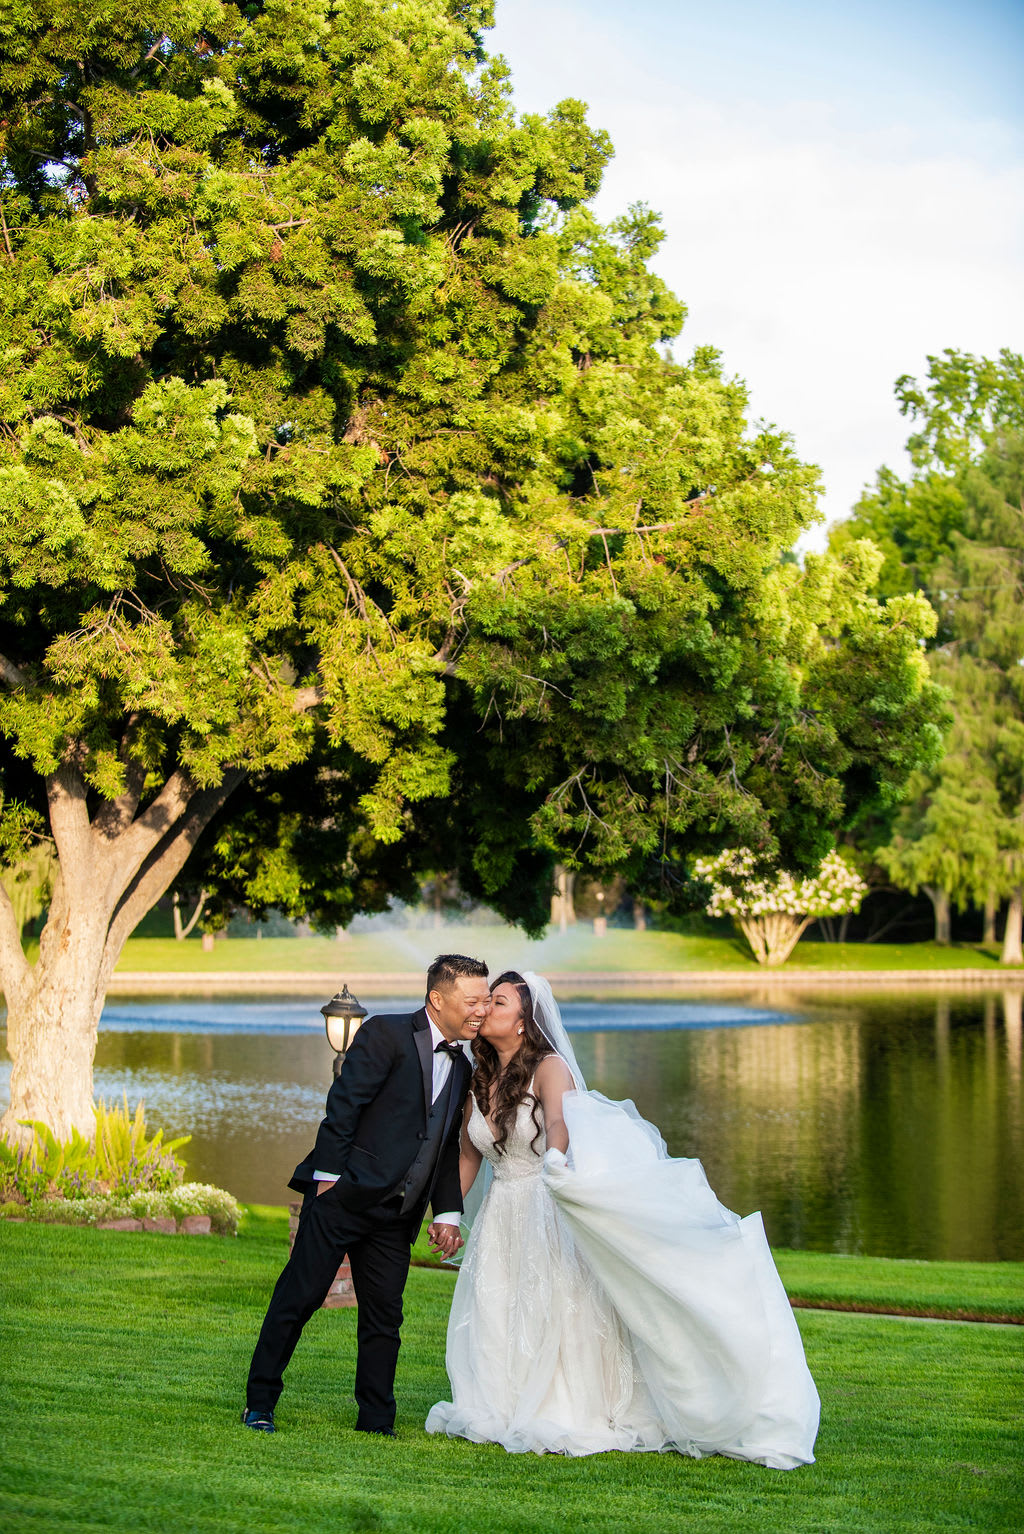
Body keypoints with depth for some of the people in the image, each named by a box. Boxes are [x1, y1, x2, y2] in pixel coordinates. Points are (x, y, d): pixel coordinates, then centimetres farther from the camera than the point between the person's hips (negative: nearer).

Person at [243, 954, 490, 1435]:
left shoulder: (461, 1068, 15)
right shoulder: (386, 1035, -7)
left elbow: (448, 1148, 19)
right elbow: (343, 1106, -12)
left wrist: (447, 1213, 10)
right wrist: (330, 1174, -17)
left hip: (396, 1214, 7)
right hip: (343, 1196, -7)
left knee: (384, 1316, 7)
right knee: (299, 1298, -2)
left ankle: (376, 1421, 14)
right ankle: (259, 1404, 7)